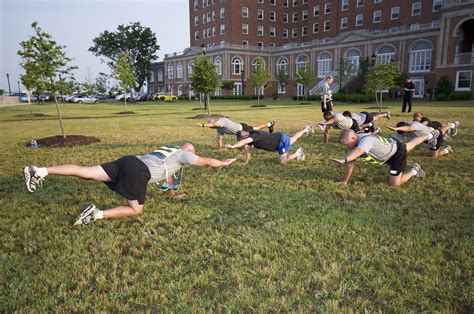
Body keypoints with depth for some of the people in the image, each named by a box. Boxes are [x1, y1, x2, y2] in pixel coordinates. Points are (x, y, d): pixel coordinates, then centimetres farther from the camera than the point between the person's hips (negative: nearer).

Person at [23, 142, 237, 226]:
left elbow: (166, 172, 46)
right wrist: (224, 163, 31)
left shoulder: (167, 149, 35)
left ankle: (40, 171, -9)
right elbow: (205, 162, 14)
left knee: (87, 173, 0)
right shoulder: (183, 153, 13)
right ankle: (98, 214, -17)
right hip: (138, 172, -8)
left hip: (128, 161, 8)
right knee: (136, 210, 0)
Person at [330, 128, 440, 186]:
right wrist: (345, 181, -12)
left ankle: (414, 171, 18)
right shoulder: (352, 144, -18)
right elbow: (350, 164, -11)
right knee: (410, 145, 36)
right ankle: (430, 136, 64)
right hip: (391, 146, 8)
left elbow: (358, 152, -65)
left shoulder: (366, 140, -43)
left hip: (397, 153, -8)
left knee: (394, 183, -6)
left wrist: (343, 160, -81)